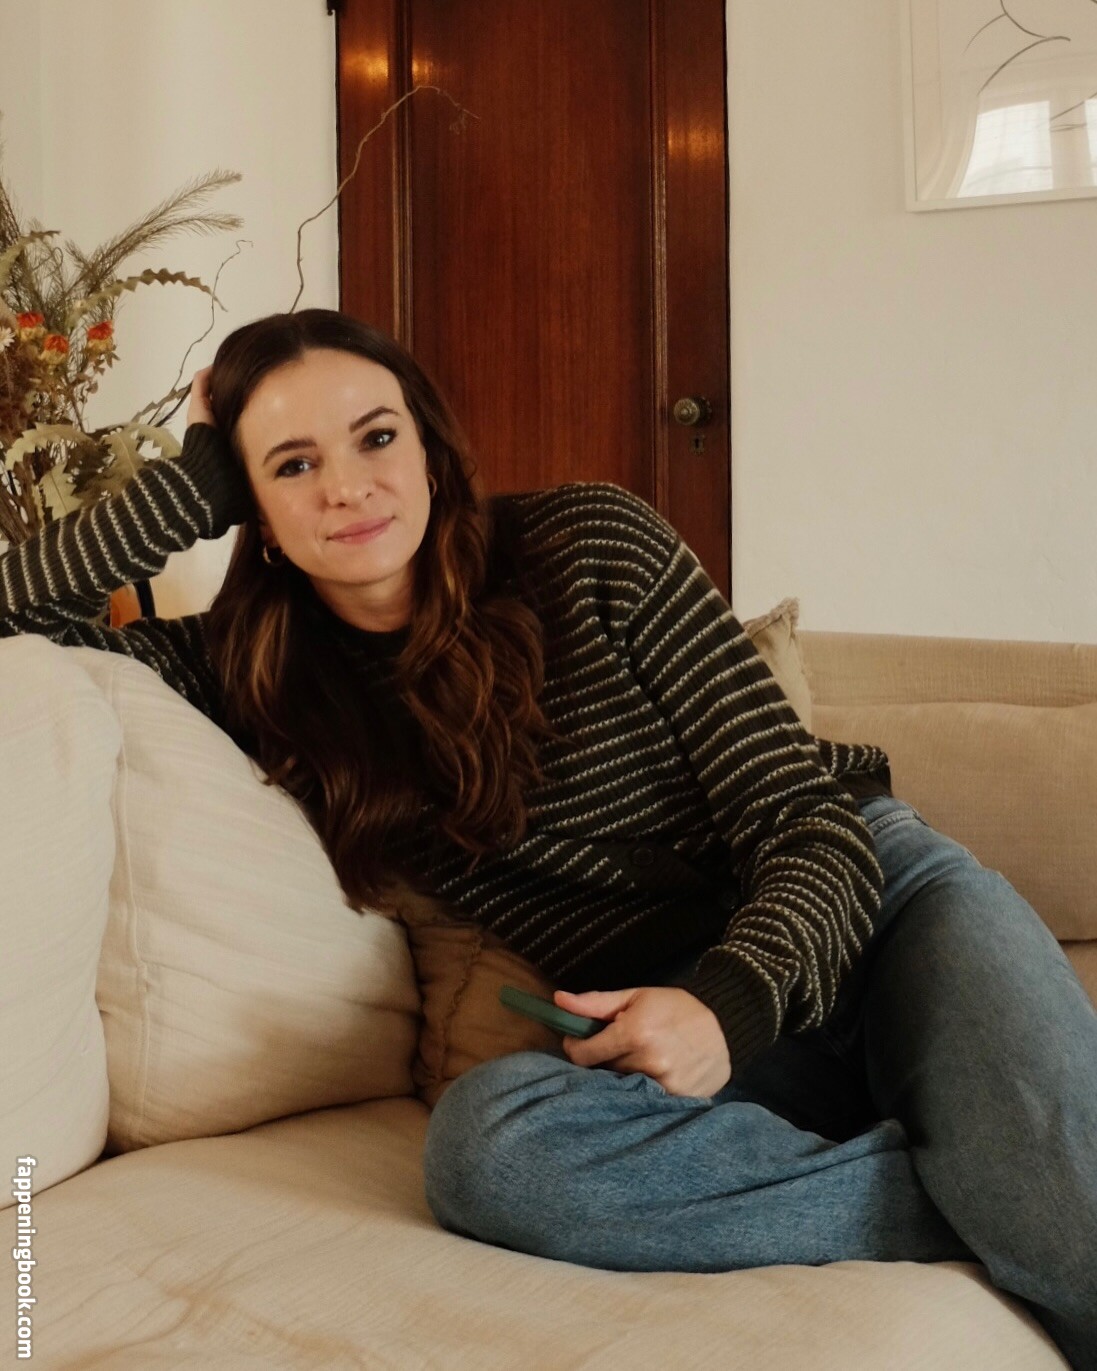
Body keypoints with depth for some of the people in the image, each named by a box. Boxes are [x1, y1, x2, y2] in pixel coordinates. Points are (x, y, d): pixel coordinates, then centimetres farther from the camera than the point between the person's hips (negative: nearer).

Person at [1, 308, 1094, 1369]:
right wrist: (194, 483, -1)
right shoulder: (254, 674, 5)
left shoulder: (590, 546, -3)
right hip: (670, 1021, 3)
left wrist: (733, 1001, -25)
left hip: (876, 894, -3)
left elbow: (807, 816, -6)